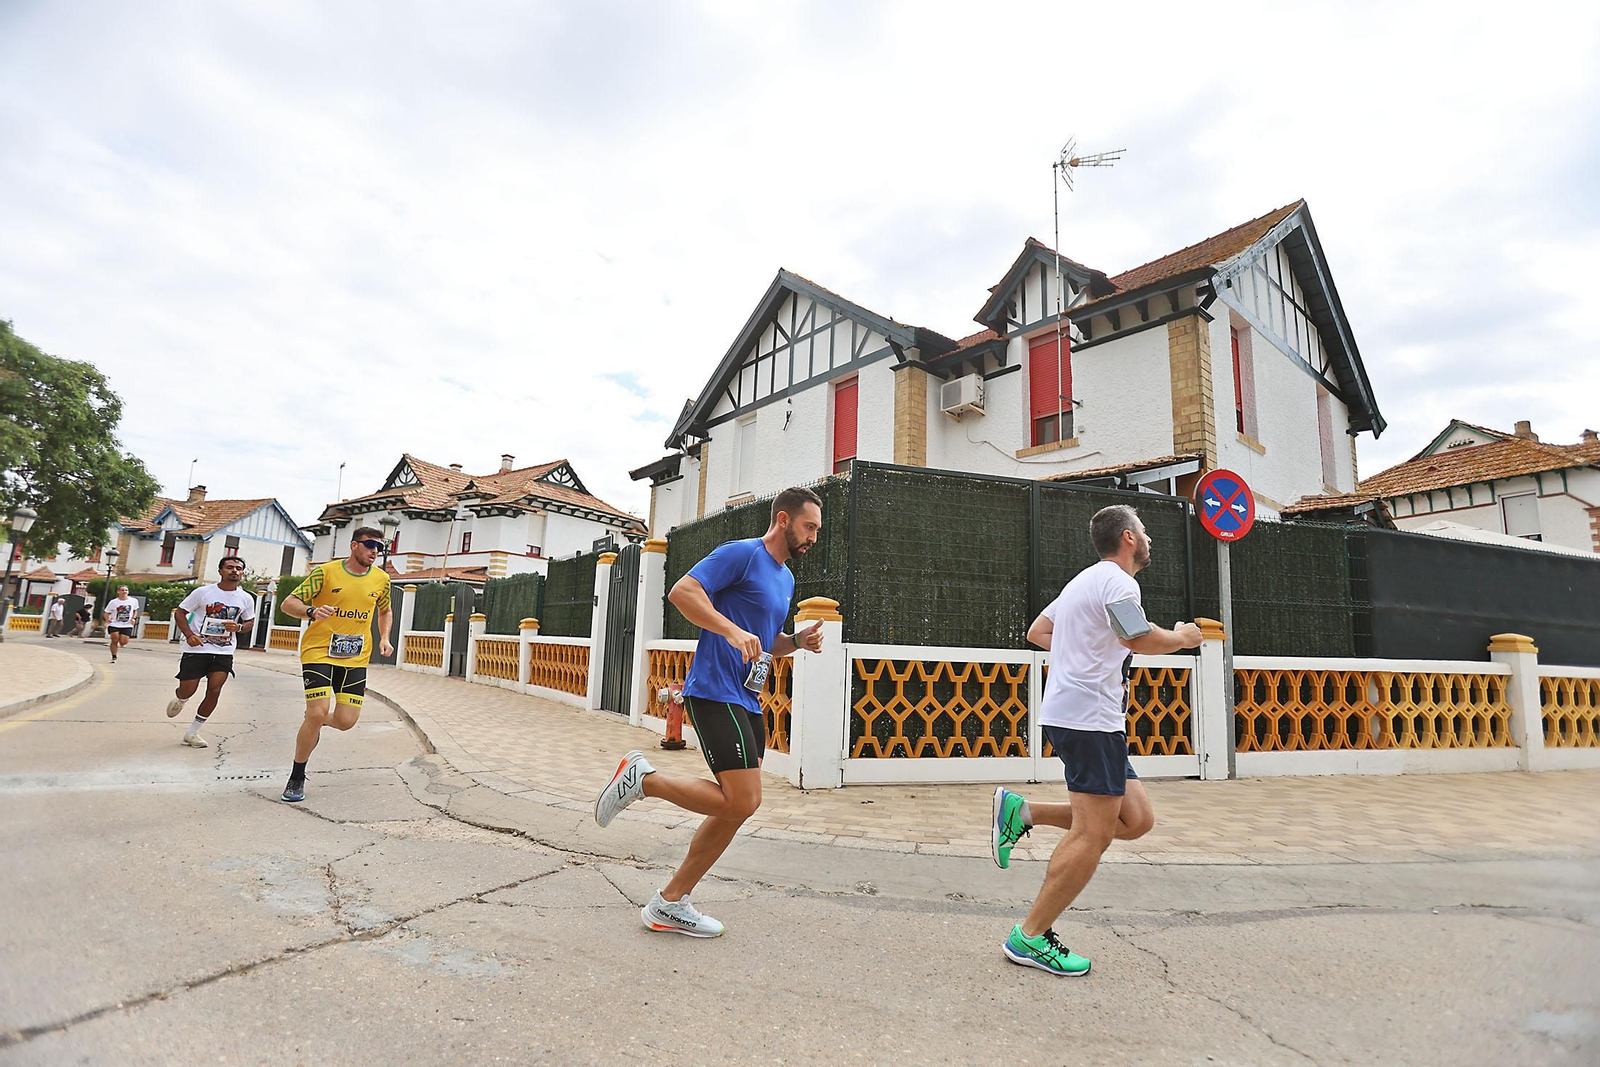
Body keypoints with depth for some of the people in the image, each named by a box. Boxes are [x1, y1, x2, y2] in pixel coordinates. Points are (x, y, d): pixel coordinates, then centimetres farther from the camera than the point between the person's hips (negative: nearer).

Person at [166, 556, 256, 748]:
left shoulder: (246, 599, 2)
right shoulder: (203, 592, -5)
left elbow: (249, 622, 16)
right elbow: (180, 613, 2)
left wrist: (238, 627, -8)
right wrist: (189, 635, -14)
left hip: (224, 653, 2)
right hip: (197, 649, -2)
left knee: (214, 691, -8)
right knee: (187, 691, 0)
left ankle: (192, 732, 10)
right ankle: (178, 699, 41)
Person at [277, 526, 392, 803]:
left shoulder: (381, 579, 6)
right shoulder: (326, 572, -6)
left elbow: (385, 611, 24)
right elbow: (288, 604, -6)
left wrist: (384, 638, 8)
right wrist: (312, 611, -27)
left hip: (355, 658, 4)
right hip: (319, 652, -3)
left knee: (346, 721, -4)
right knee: (318, 714, -15)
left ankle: (315, 718, 34)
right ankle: (297, 778, 9)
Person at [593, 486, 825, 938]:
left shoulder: (786, 578, 20)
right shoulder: (741, 553, -8)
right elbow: (682, 592, -18)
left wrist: (798, 641, 9)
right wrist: (733, 631, -27)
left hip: (747, 702, 10)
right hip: (715, 692, -9)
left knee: (738, 807, 9)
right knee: (742, 800, -15)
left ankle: (670, 902, 20)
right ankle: (642, 778, 2)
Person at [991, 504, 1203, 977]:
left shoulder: (1086, 580, 21)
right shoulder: (1116, 580, -9)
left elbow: (1037, 631, 26)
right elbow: (1144, 640, -22)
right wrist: (1183, 637, -2)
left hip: (1071, 714, 10)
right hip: (1089, 718, -10)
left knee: (1136, 819, 9)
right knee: (1094, 833, -7)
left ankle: (1022, 811, 7)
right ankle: (1031, 937, 1)